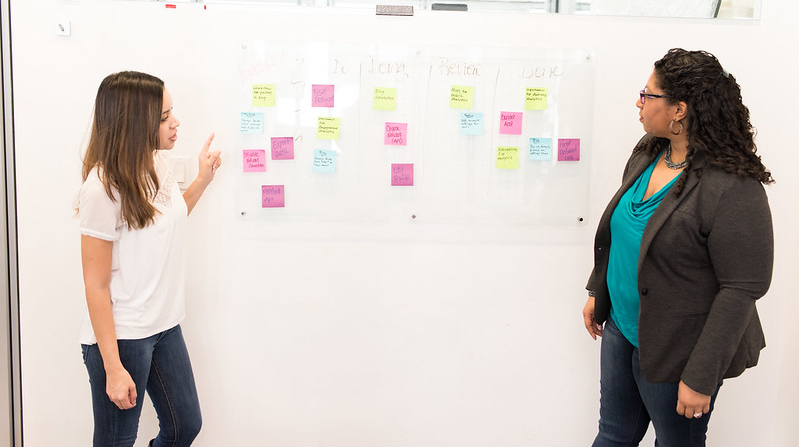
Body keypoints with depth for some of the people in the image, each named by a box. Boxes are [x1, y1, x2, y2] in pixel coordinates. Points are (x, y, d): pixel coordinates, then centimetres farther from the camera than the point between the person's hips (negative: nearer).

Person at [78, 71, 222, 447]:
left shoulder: (157, 164, 2)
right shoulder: (103, 187, -21)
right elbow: (96, 286, -18)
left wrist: (203, 178, 12)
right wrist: (113, 369, -18)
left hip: (164, 327, 8)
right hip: (120, 338, -8)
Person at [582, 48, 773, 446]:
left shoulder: (733, 188, -25)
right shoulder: (647, 153, -1)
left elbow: (742, 290, -23)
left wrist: (701, 377, -22)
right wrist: (597, 291, 17)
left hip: (674, 351, -7)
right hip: (621, 327, 7)